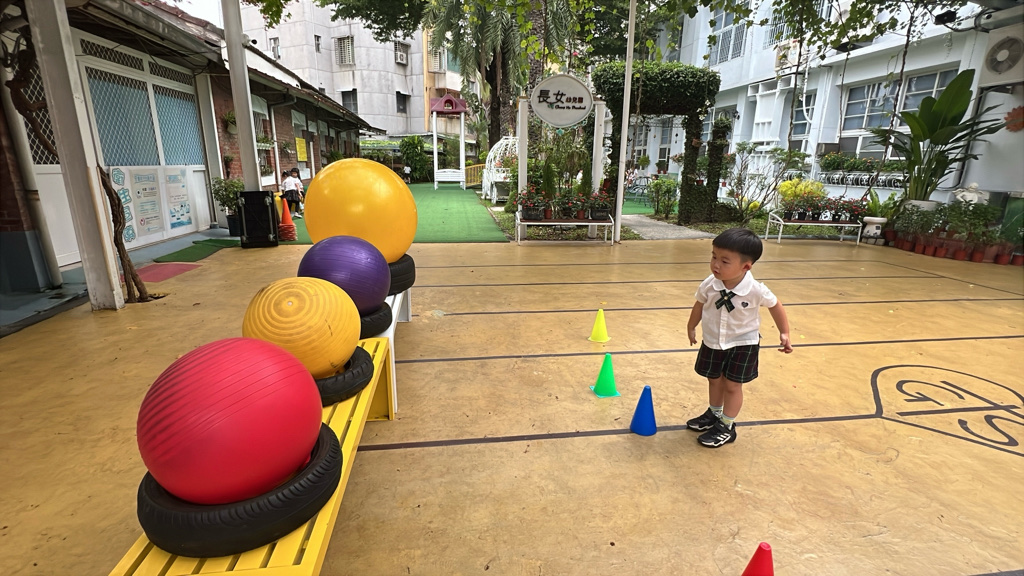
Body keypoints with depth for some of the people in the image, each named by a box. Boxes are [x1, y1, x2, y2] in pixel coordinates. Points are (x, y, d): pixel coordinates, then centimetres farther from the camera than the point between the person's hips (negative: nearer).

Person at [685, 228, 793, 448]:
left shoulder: (756, 291, -28)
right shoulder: (709, 285, -22)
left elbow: (775, 306, -7)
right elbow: (700, 305, -1)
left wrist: (784, 333, -4)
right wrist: (691, 327, 12)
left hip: (743, 344, -3)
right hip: (713, 341, 3)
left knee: (732, 385, 7)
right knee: (714, 380, 20)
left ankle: (727, 427, 26)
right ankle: (714, 415, 44)